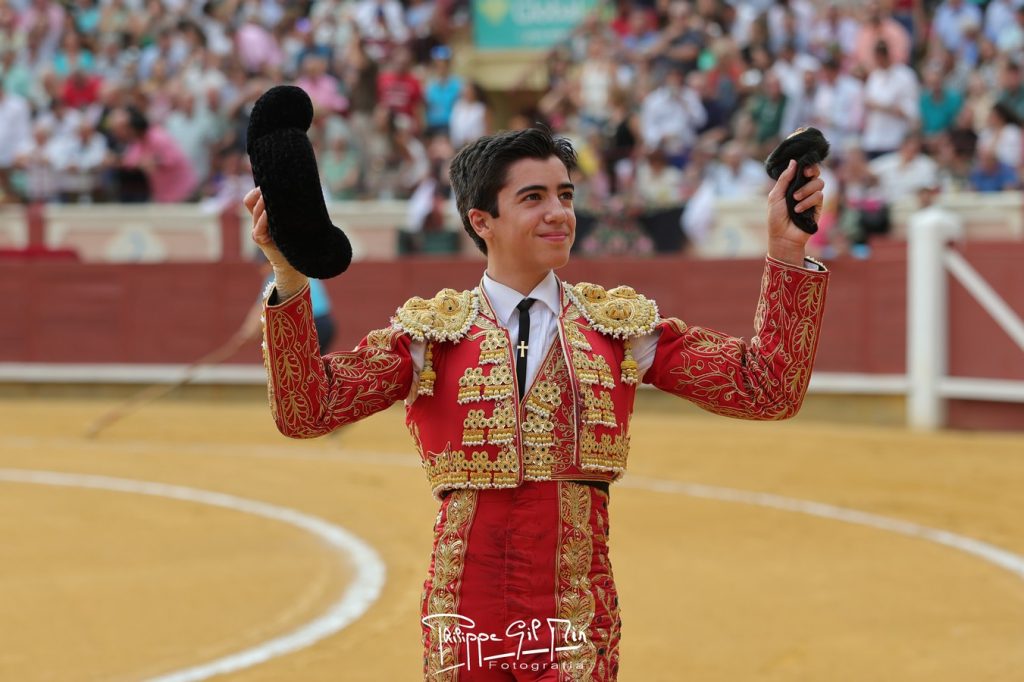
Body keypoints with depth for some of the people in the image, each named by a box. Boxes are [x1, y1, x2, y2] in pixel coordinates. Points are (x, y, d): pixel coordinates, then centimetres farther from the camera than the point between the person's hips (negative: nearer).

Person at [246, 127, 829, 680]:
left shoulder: (622, 327, 7)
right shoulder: (432, 333, 4)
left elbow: (769, 390, 2)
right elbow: (306, 410, -7)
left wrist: (787, 252, -7)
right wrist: (291, 278, -19)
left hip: (579, 622, 0)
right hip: (467, 621, 0)